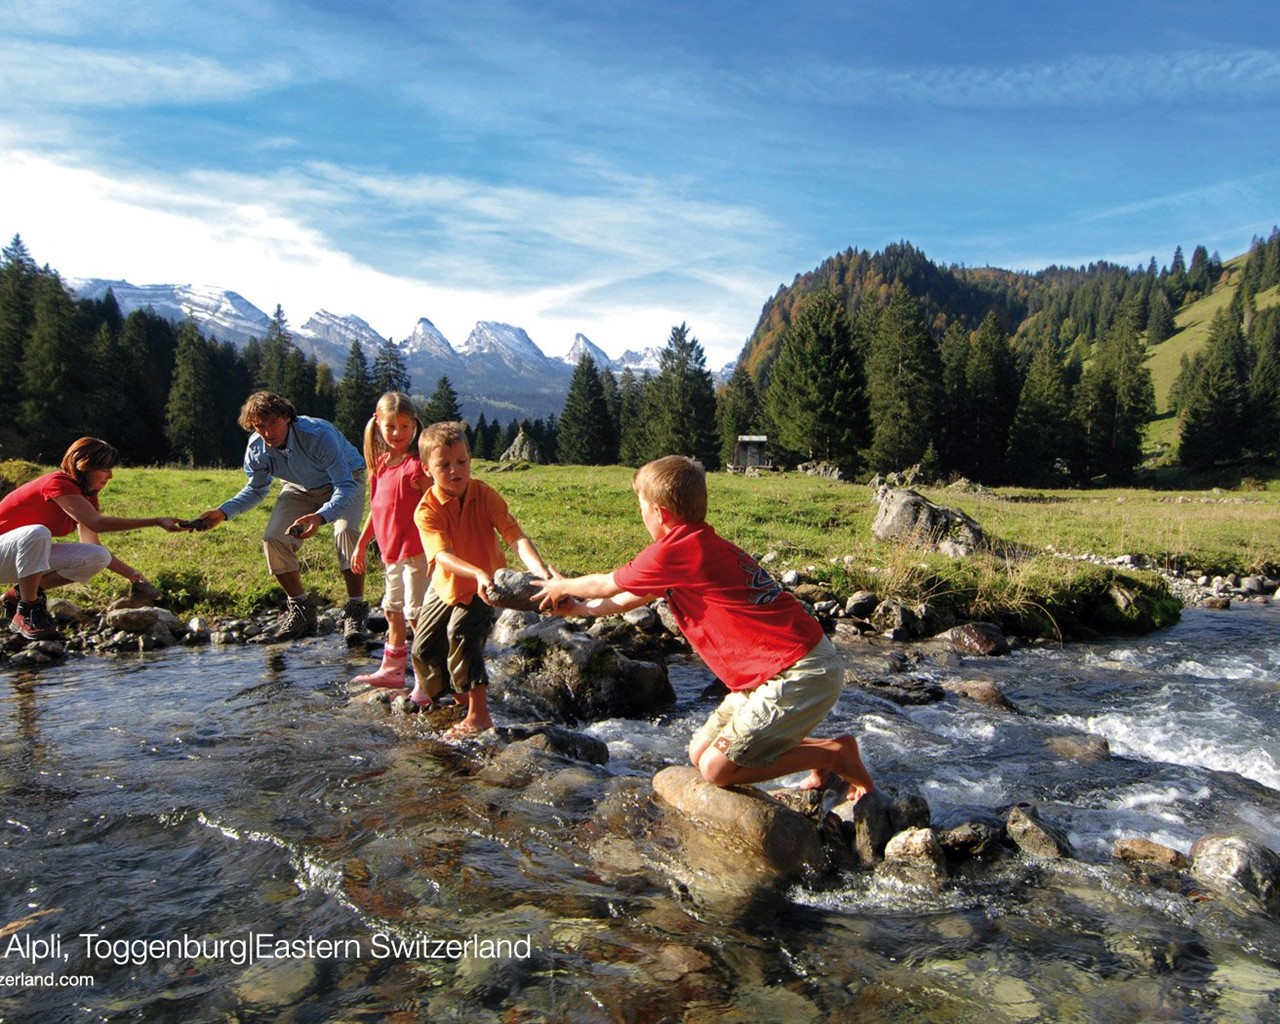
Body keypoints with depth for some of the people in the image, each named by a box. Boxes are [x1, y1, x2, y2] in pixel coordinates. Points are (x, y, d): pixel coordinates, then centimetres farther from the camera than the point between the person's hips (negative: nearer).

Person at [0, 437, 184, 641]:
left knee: (99, 557, -11)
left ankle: (21, 594, 3)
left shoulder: (86, 496, 4)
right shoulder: (58, 483, -23)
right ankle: (26, 614, -24)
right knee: (38, 533, -40)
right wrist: (156, 521, -41)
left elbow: (92, 545, 7)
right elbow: (96, 523, -38)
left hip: (30, 554, 8)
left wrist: (131, 574, -5)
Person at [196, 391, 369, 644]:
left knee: (346, 531, -33)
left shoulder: (318, 434, -37)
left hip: (345, 480, -5)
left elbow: (346, 486, -39)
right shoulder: (256, 448, -19)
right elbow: (256, 489, 2)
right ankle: (300, 609, 4)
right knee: (274, 539, -14)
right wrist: (223, 512, -14)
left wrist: (320, 516, -58)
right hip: (301, 488, 5)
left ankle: (355, 611, -23)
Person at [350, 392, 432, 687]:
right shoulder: (381, 464, 9)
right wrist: (361, 545, 21)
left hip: (416, 550, -8)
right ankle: (391, 670, 32)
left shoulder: (418, 465, -13)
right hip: (392, 551, 8)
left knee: (415, 613, -6)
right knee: (393, 610, 18)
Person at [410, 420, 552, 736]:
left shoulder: (485, 495, -18)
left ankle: (478, 714, -16)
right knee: (424, 647, 8)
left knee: (462, 633, -25)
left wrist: (540, 569, -45)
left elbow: (515, 536, -27)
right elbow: (442, 555, -35)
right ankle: (460, 696, 37)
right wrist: (478, 573, -54)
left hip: (483, 588, -3)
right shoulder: (427, 510, -21)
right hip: (447, 586, 3)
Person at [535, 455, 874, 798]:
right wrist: (582, 608, 36)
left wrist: (562, 587, 21)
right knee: (700, 752, 12)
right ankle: (817, 750, 18)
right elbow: (635, 596, 27)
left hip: (801, 673, -10)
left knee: (716, 769, -7)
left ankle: (835, 753, 3)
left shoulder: (675, 550, -16)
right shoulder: (701, 545, 12)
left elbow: (605, 585, 1)